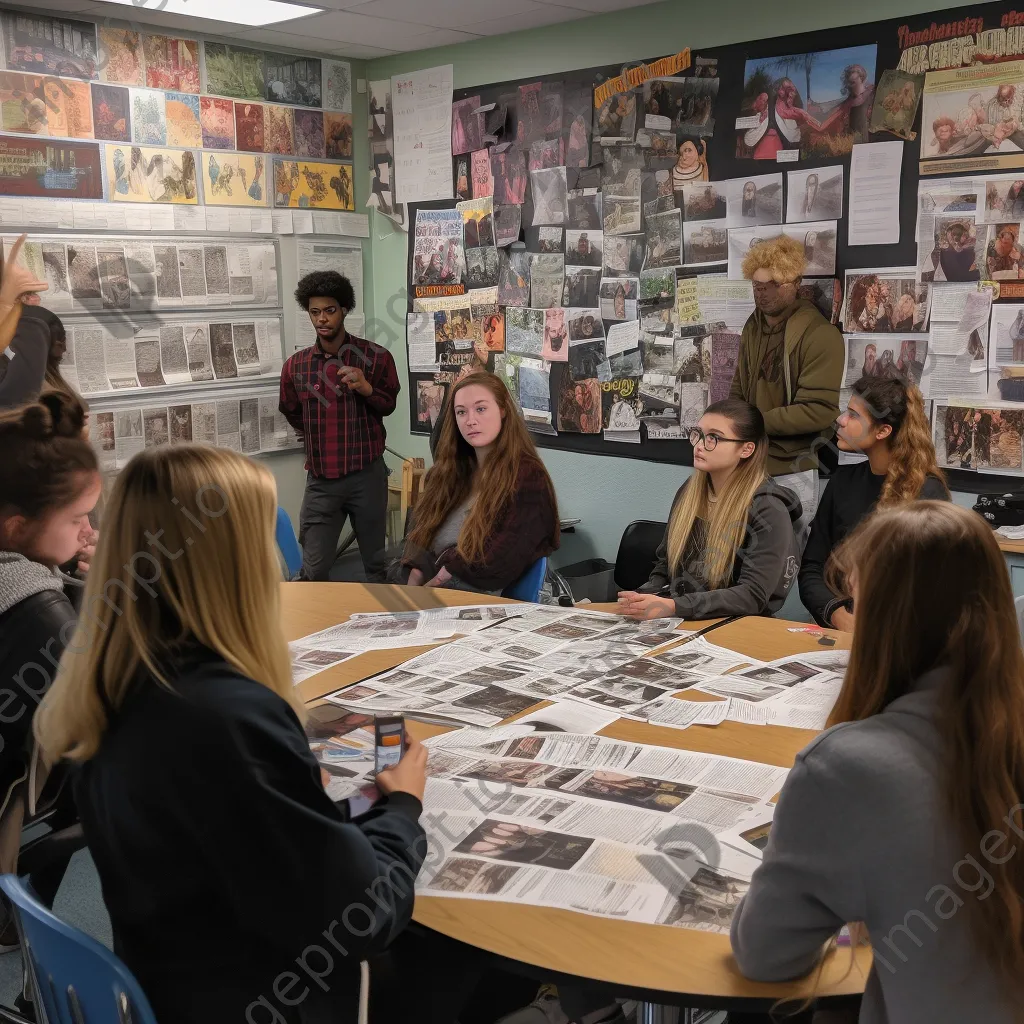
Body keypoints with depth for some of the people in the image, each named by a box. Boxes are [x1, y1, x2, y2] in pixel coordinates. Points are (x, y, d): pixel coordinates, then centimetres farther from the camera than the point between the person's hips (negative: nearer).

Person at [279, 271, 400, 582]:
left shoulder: (375, 356, -5)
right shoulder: (294, 366, 2)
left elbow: (389, 405, 7)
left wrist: (366, 389, -13)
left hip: (367, 475, -1)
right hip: (321, 479, 2)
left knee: (376, 563, 12)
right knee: (314, 570, 3)